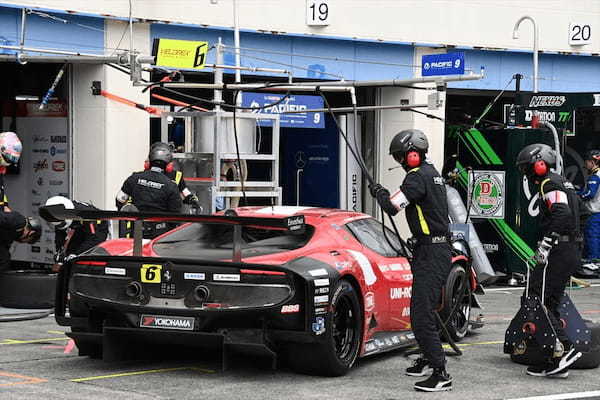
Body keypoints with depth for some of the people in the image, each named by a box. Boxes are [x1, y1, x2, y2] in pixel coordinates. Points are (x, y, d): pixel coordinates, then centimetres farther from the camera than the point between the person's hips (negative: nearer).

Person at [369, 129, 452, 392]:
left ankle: (440, 374, -15)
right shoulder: (431, 173, 16)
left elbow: (392, 206, -20)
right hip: (436, 249, 11)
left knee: (421, 314, -14)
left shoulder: (418, 177, -16)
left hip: (432, 252, -11)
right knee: (423, 309, 23)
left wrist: (379, 193, -2)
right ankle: (429, 359, 38)